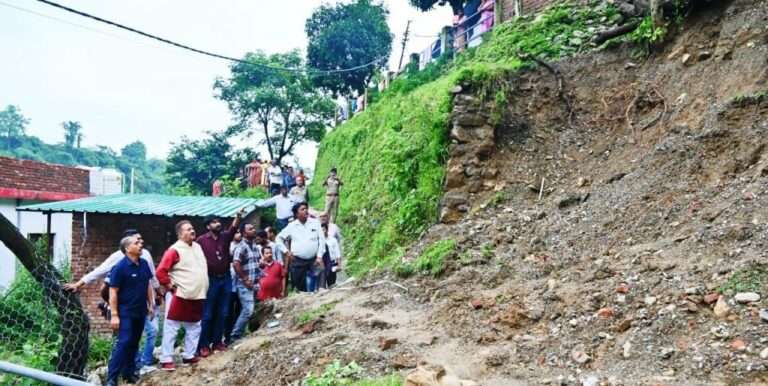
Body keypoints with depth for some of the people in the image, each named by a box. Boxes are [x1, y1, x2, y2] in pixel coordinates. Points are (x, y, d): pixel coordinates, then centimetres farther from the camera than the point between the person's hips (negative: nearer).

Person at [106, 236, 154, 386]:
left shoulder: (144, 264, 4)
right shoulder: (120, 267, -16)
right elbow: (113, 292, -15)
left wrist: (151, 304, 14)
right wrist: (114, 315, -18)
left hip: (140, 311, 7)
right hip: (125, 312, -6)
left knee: (134, 343, 13)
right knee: (123, 343, -10)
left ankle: (128, 372, 25)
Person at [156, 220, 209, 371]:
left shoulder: (197, 247, 11)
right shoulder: (175, 250, -13)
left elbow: (203, 268, 25)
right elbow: (160, 271, -17)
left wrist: (202, 288, 19)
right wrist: (169, 286, -12)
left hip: (197, 296, 8)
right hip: (180, 296, -8)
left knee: (194, 328, 14)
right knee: (171, 328, -1)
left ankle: (189, 355, 25)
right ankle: (166, 360, 4)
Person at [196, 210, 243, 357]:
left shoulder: (225, 236, 5)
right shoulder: (201, 240, -4)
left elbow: (233, 228, -15)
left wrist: (238, 217, -34)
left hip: (225, 279, 4)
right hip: (210, 280, -4)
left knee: (222, 313, 10)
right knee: (207, 315, 1)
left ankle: (217, 341, 20)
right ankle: (203, 345, 7)